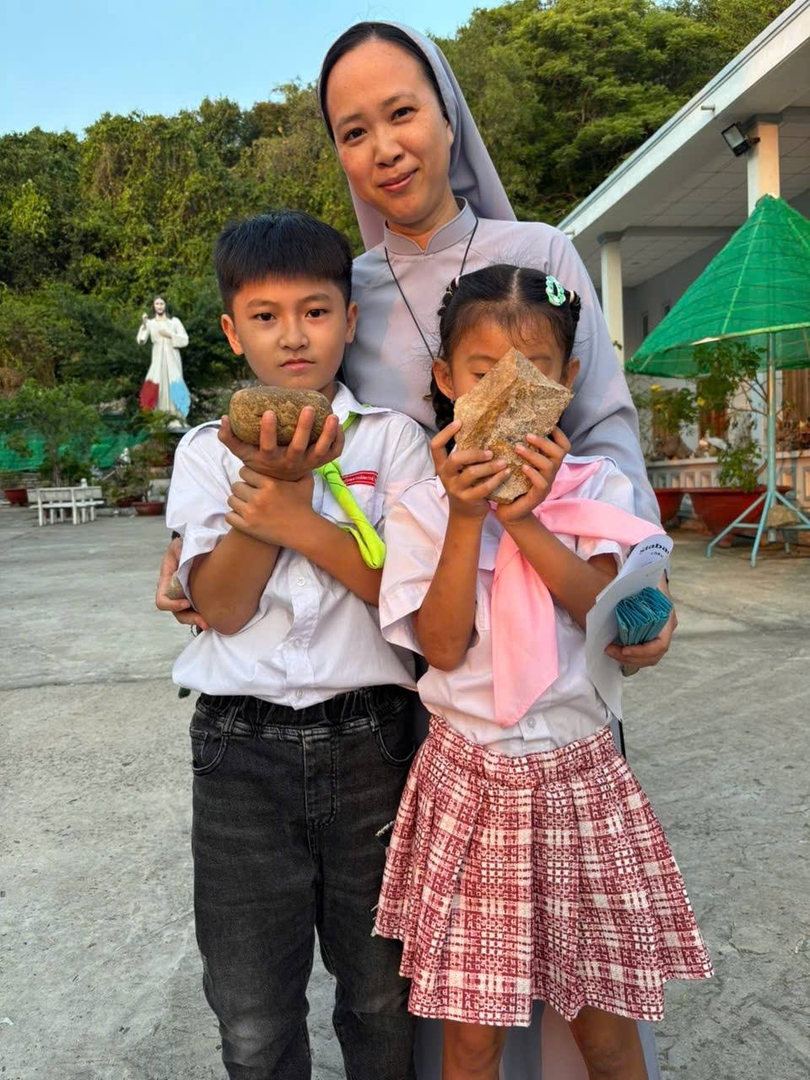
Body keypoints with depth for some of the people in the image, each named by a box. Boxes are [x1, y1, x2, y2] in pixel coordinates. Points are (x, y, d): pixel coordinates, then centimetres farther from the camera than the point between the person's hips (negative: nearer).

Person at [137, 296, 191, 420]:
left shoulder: (175, 321, 6)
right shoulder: (150, 323, 8)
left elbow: (185, 340, 2)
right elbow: (141, 341, -4)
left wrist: (170, 335, -8)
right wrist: (143, 325, -14)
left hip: (172, 360, -1)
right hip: (158, 360, 1)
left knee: (173, 388, -6)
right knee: (158, 388, -6)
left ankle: (176, 418, -5)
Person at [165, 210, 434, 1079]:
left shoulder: (391, 437, 2)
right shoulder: (207, 450, 5)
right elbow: (222, 607, -8)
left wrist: (300, 521, -16)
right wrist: (276, 474, -19)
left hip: (368, 740, 0)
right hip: (241, 752, 1)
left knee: (383, 1001, 17)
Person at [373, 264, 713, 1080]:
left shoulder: (596, 487, 1)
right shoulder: (423, 505, -2)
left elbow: (605, 613, -11)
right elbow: (442, 646, -11)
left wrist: (526, 520, -21)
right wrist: (467, 520, -18)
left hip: (579, 775, 1)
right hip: (470, 781, 0)